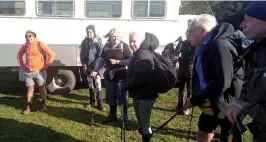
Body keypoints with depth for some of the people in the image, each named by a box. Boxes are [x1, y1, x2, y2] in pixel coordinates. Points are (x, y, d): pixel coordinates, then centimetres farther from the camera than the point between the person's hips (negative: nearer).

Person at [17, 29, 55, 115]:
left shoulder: (40, 44, -9)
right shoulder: (25, 46, 6)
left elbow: (51, 54, -11)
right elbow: (19, 55, 24)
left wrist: (46, 66, -10)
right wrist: (21, 65, 12)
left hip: (39, 71, -4)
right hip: (28, 72, 4)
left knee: (41, 87, 10)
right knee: (30, 88, 8)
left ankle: (43, 104, 23)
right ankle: (28, 106, 13)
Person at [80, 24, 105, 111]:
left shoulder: (98, 42, -9)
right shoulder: (84, 42, 4)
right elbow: (82, 55, 8)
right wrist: (84, 66, -1)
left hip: (97, 67, -4)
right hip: (88, 67, 4)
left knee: (98, 85, -5)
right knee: (90, 85, 14)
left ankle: (99, 103, 4)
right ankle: (92, 101, 28)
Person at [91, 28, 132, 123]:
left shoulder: (124, 46, -9)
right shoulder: (106, 46, 5)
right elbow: (101, 59, 7)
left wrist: (118, 62, -21)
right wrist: (95, 70, -1)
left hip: (121, 75, -5)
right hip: (109, 75, 5)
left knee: (121, 96, 5)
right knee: (110, 97, 15)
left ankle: (124, 116, 22)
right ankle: (112, 115, 31)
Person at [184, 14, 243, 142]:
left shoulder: (220, 45, -23)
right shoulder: (204, 47, 7)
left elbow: (222, 83, -31)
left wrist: (195, 100, -23)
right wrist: (194, 97, 2)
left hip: (227, 107, -9)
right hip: (210, 104, 9)